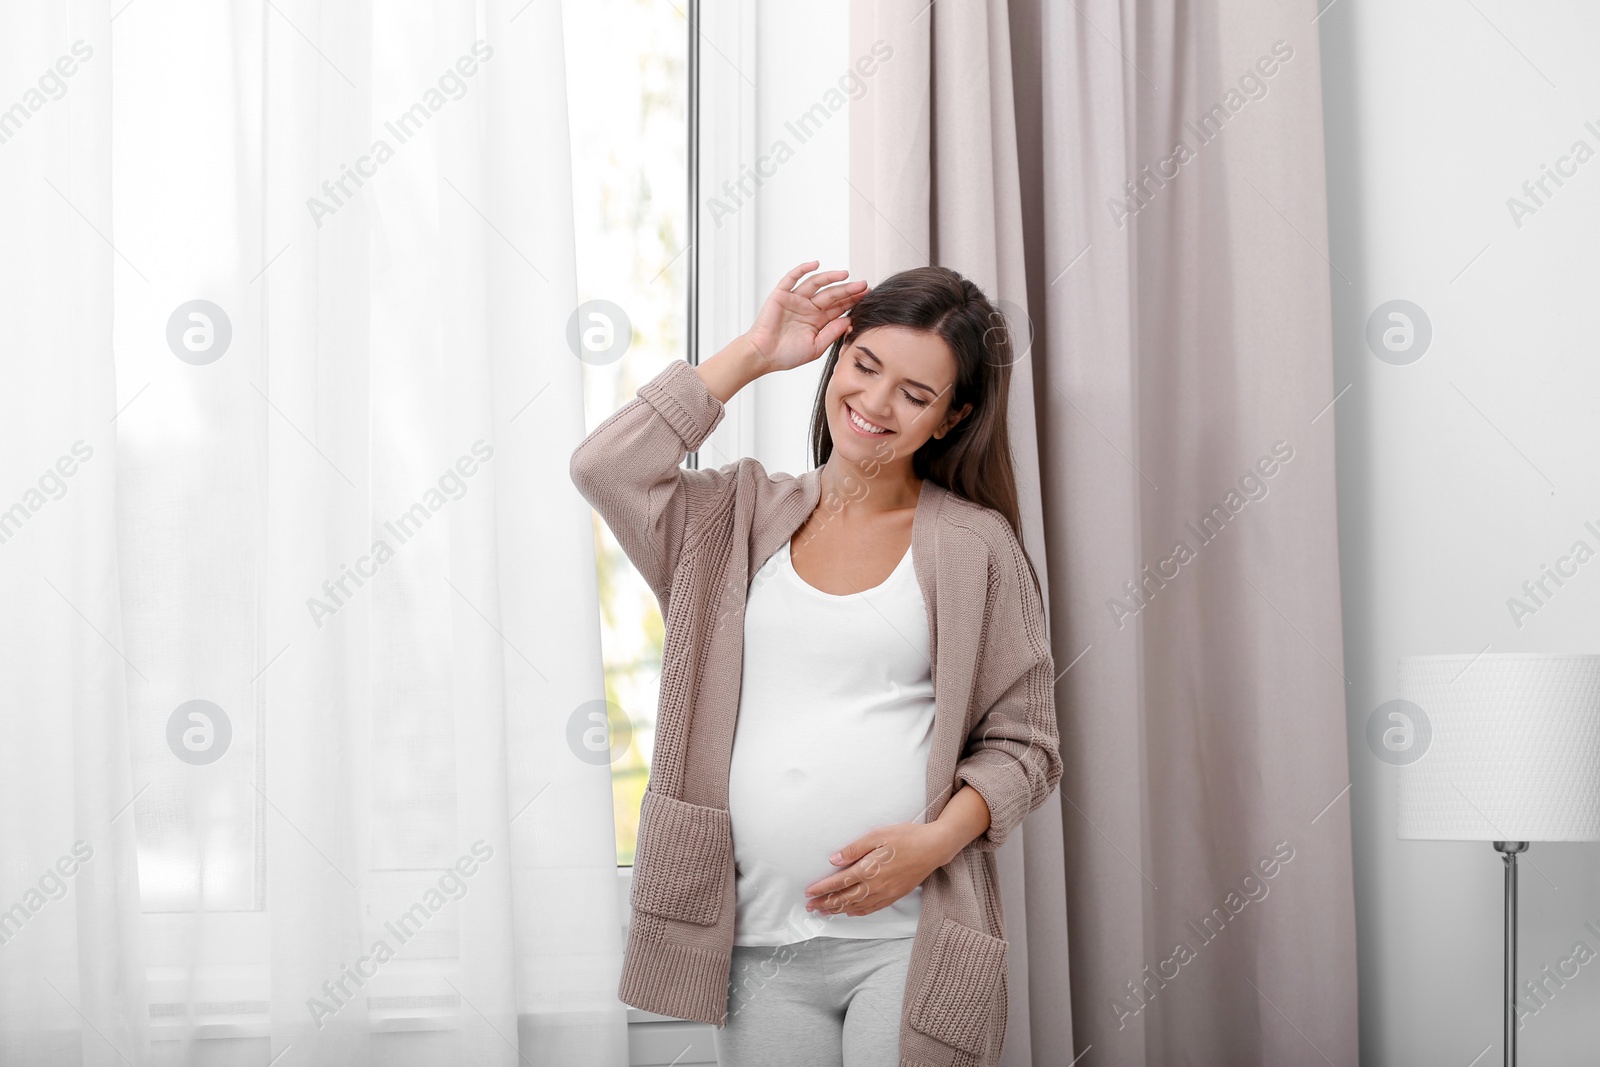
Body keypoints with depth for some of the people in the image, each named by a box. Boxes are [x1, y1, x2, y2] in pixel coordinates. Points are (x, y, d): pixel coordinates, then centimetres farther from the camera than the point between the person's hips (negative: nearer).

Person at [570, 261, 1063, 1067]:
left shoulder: (974, 546, 4)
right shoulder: (744, 518, 12)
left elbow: (1024, 745, 4)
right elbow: (604, 467, -4)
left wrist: (933, 842, -14)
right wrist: (753, 354, 1)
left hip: (908, 938, -2)